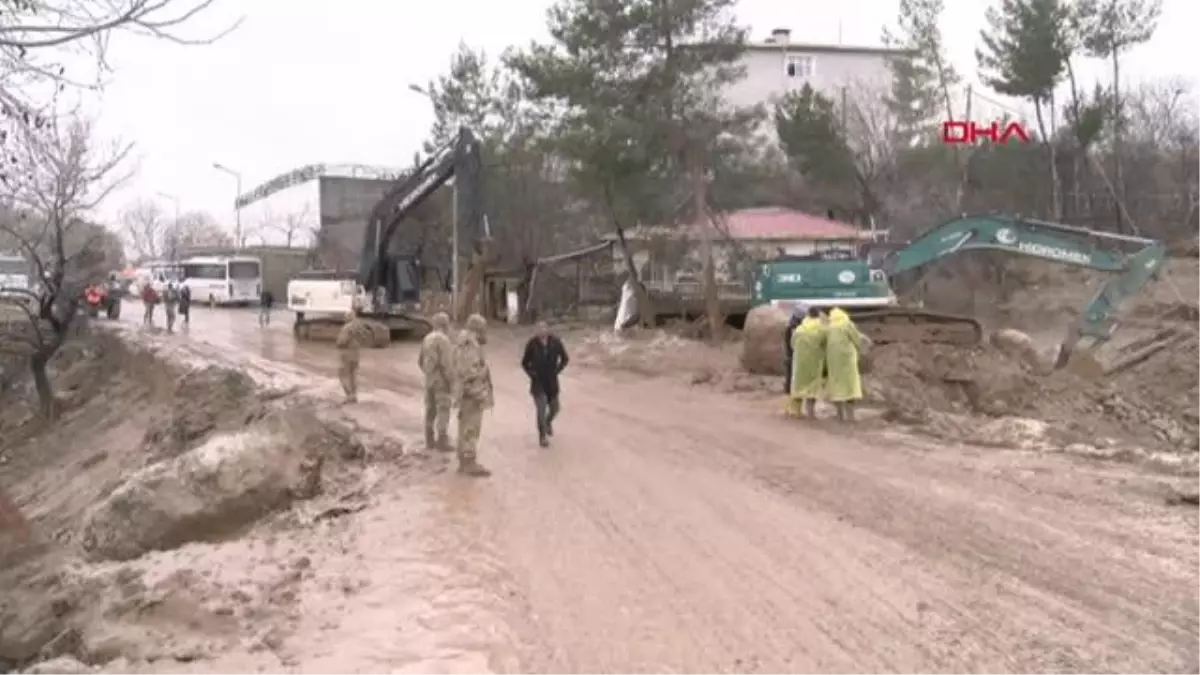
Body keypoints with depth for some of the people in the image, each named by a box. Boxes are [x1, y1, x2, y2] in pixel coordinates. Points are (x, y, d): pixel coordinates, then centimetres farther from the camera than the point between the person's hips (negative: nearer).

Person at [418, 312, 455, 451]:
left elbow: (421, 361, 14)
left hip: (430, 380, 8)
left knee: (431, 410, 12)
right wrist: (452, 383, -17)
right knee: (443, 411, -4)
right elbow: (446, 364, -23)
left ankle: (430, 440, 15)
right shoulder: (443, 340, -19)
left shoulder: (427, 339, 8)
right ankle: (442, 442, -4)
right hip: (442, 381, -8)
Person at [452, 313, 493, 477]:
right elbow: (471, 374, -24)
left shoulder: (464, 345, 14)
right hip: (473, 394, -11)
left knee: (466, 428, 14)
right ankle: (470, 464, -3)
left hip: (467, 394, 11)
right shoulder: (471, 346, -19)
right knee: (471, 429, -6)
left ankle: (464, 462, 20)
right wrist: (479, 396, -22)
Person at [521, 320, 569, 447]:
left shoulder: (555, 342, -12)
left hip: (552, 382, 2)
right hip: (538, 383, -2)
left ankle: (548, 422, 46)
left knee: (554, 409, 13)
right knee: (541, 409, -9)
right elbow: (525, 363, 0)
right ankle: (542, 436, 8)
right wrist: (532, 374, -7)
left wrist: (556, 371, -2)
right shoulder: (532, 344, -16)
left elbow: (565, 359, 3)